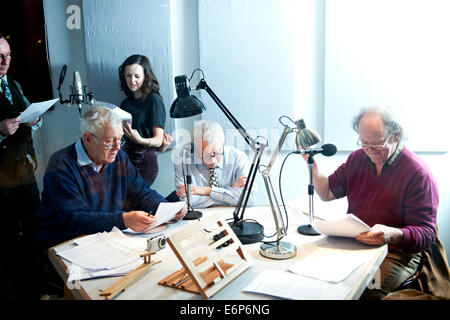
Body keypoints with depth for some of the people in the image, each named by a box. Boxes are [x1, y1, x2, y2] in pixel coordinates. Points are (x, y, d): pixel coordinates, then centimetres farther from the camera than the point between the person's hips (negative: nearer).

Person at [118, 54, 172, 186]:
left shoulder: (154, 100, -3)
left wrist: (140, 140, -25)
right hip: (125, 158, 6)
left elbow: (158, 139, -7)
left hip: (145, 161, -6)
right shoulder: (126, 103, 17)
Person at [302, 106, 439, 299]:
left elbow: (426, 234, -12)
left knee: (367, 290, -32)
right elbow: (327, 193, 15)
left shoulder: (418, 174, -9)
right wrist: (311, 161, 2)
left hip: (395, 253, -5)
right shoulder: (358, 158, 10)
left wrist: (392, 235, -32)